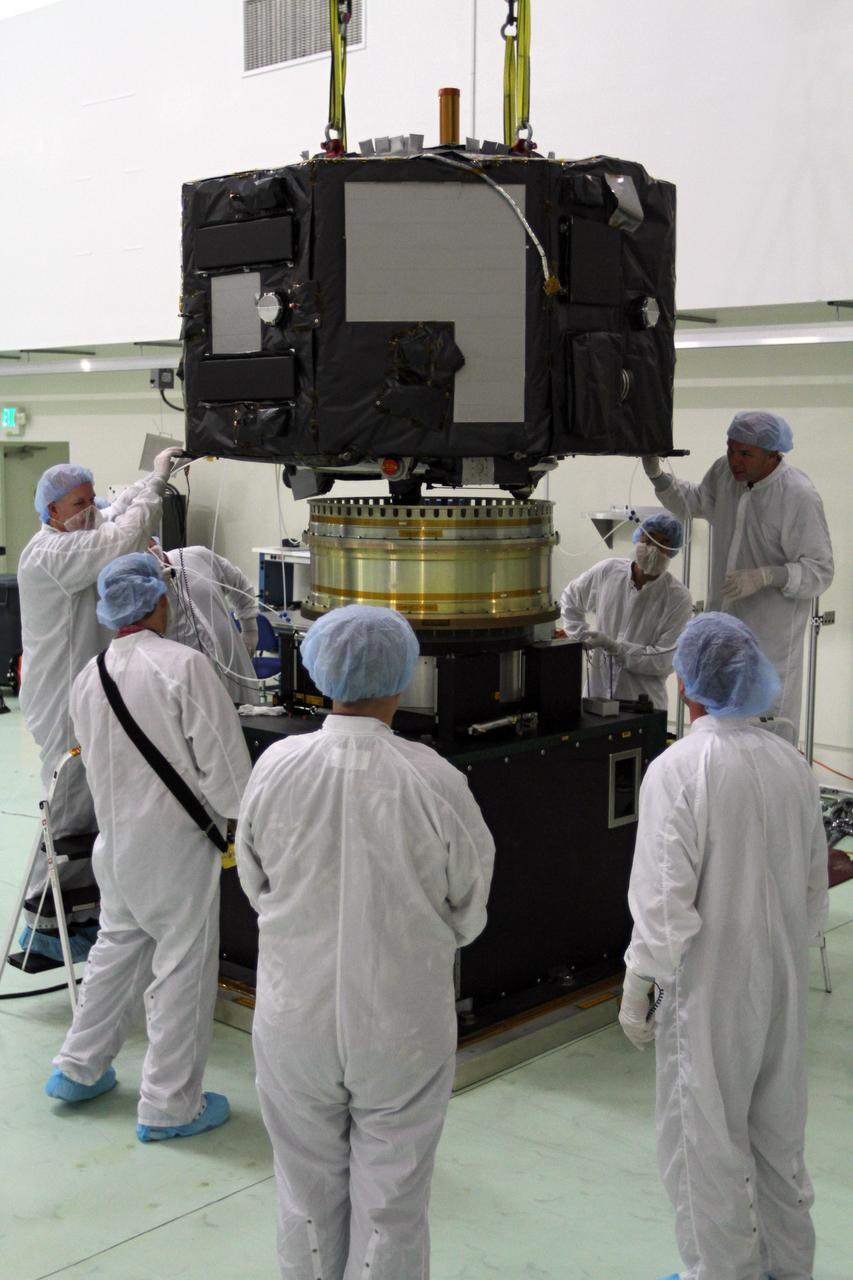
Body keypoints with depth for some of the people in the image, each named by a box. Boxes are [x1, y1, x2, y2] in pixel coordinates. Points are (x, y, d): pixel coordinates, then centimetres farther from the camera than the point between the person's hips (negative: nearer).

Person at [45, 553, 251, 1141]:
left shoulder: (89, 677, 2)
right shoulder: (183, 665, -19)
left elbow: (96, 760, 12)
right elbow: (222, 762, -19)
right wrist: (232, 812, -2)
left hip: (115, 839, 7)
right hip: (177, 842, -7)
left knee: (117, 946, 24)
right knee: (182, 967, 5)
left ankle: (79, 1069, 35)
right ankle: (169, 1105, 14)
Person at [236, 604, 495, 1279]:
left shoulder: (277, 767, -14)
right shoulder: (434, 781, -20)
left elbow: (255, 883, 1)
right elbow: (469, 910, -6)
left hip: (295, 1019, 2)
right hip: (404, 1027, -2)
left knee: (309, 1195, 22)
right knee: (391, 1204, 15)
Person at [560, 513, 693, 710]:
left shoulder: (678, 598, -9)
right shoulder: (607, 571, 1)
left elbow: (664, 661, -13)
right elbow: (569, 600, 20)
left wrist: (614, 647, -18)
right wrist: (582, 637, 9)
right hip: (597, 694, 3)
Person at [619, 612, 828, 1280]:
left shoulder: (678, 769, -20)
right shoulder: (793, 763, -1)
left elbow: (664, 896, -19)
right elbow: (815, 884, 8)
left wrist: (638, 987, -8)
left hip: (710, 988, -6)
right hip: (784, 985, 7)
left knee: (706, 1146, 10)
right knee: (779, 1136, 22)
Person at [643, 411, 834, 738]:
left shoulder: (799, 496, -21)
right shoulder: (724, 472, -1)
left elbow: (820, 571, -20)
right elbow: (692, 502, 20)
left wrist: (767, 576, -34)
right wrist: (657, 476, 5)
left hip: (771, 636, -7)